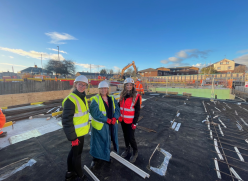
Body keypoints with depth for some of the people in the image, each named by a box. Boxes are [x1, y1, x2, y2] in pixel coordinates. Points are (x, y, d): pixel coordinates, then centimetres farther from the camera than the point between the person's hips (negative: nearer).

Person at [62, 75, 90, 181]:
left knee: (74, 151, 24)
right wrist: (73, 137, -20)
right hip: (76, 133, -9)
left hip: (81, 131, 9)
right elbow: (66, 121, -24)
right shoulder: (71, 99, -24)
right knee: (77, 154, 12)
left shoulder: (83, 97, 5)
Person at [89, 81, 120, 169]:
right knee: (98, 142, 9)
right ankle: (96, 159, 33)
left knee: (109, 141, 21)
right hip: (100, 126, -5)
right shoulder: (95, 100, -11)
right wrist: (107, 120, -21)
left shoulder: (112, 99, 4)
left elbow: (117, 109, 0)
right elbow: (96, 113, -20)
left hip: (112, 125, 5)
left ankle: (108, 155, 47)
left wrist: (114, 118, -17)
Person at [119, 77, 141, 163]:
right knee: (125, 136, 19)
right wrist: (118, 117, 7)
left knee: (131, 137, 2)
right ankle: (127, 150, 43)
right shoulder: (122, 95, 3)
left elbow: (137, 110, -11)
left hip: (130, 121, -5)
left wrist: (135, 122, -12)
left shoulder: (136, 96, -12)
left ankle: (135, 152, 30)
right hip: (122, 120, 5)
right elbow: (120, 106, 10)